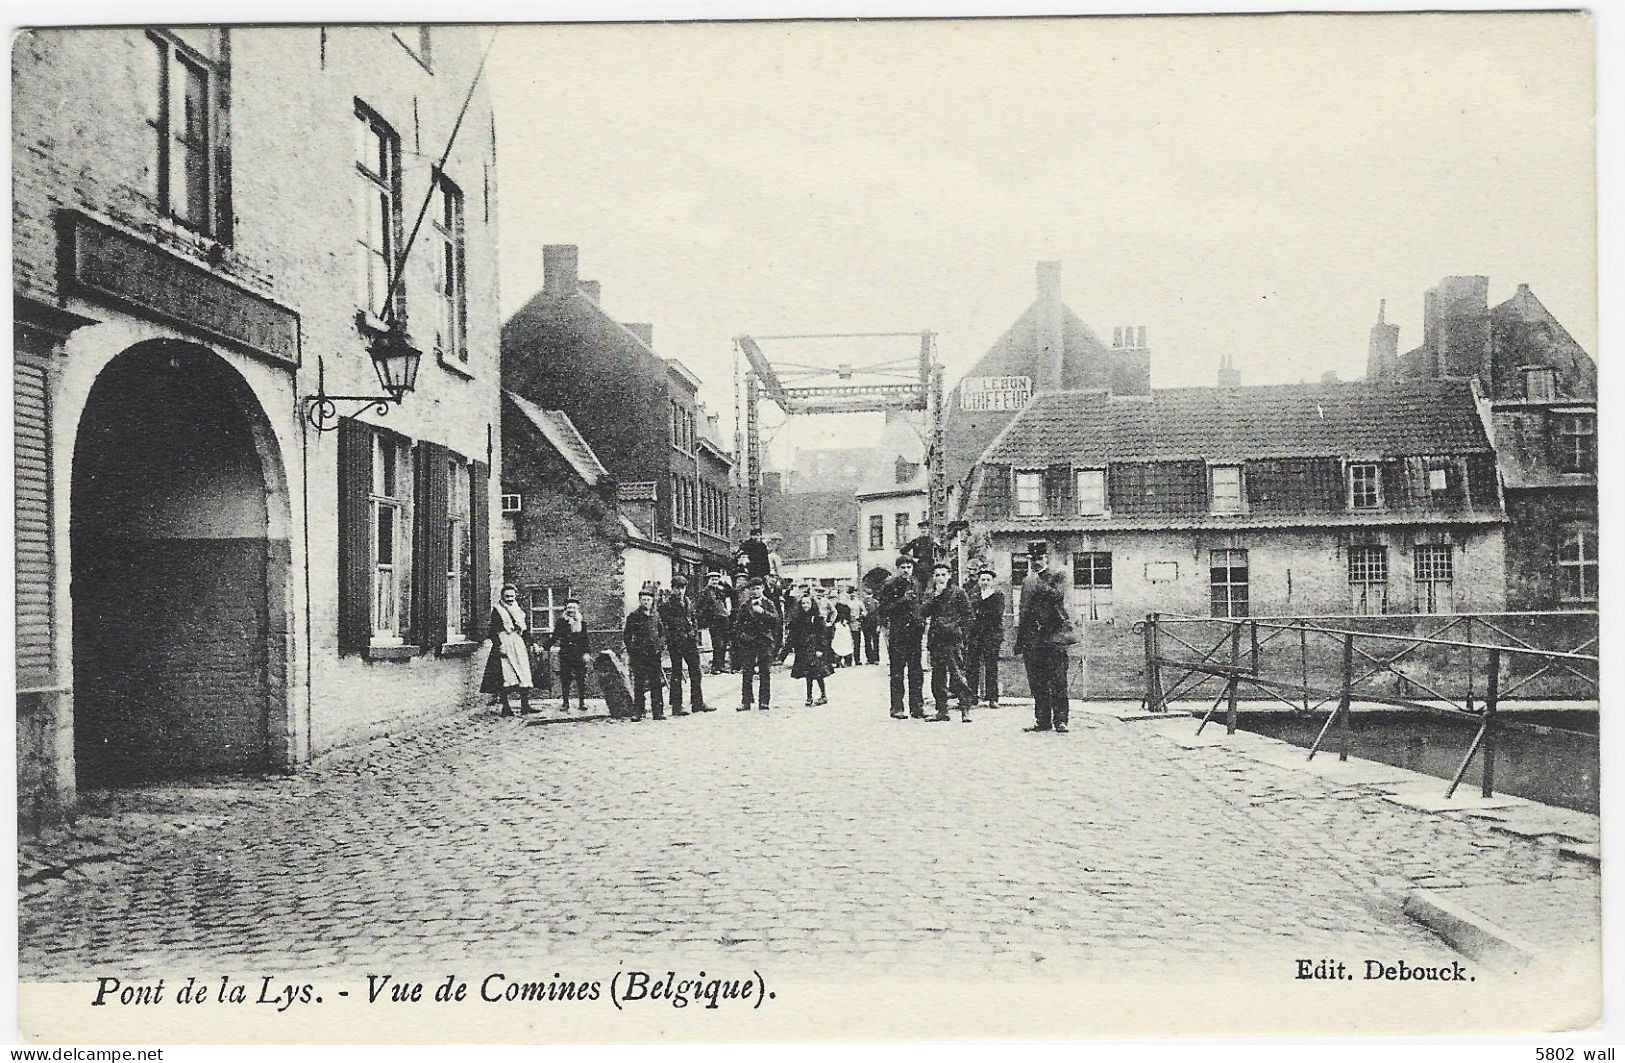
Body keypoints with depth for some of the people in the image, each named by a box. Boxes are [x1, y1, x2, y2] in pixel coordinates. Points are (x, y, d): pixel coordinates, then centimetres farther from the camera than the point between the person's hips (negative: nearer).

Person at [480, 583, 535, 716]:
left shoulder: (520, 610, 16)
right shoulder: (497, 610, 2)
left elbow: (526, 630, 18)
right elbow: (493, 630, -3)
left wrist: (527, 645, 9)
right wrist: (499, 645, -13)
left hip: (520, 646, 4)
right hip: (504, 644, -4)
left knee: (524, 676, -4)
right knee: (505, 675, -9)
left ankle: (525, 705, -1)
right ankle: (506, 707, -5)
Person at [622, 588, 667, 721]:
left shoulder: (656, 616, 11)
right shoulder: (633, 616, 2)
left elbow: (663, 634, 17)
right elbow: (626, 635, 3)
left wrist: (659, 644, 0)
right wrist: (632, 649, -5)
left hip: (654, 654, 3)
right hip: (638, 655, -3)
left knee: (656, 683, 2)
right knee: (638, 684, -4)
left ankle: (658, 711, 6)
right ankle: (637, 712, 0)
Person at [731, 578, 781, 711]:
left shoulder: (768, 604, 6)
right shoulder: (744, 605, 10)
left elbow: (775, 618, -10)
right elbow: (737, 623, 12)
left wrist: (762, 612, -21)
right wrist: (739, 636, -1)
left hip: (765, 641, -1)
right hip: (748, 641, 1)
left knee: (765, 672, 1)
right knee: (746, 672, -1)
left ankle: (764, 702, 6)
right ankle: (745, 702, 3)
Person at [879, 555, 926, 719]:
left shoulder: (915, 584, 13)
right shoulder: (890, 585, -3)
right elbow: (884, 610, -9)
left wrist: (921, 622, 12)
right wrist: (902, 600, -16)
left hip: (914, 632, 5)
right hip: (897, 633, -5)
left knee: (916, 671, 5)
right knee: (897, 671, -2)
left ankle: (917, 707, 10)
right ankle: (897, 708, 2)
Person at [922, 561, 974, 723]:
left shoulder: (958, 592, 3)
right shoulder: (932, 594, 16)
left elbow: (967, 615, 3)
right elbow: (924, 613, 3)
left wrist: (960, 633, -5)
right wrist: (935, 596, -5)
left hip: (953, 641, -5)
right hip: (936, 640, 5)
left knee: (958, 675, -10)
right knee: (938, 677, 5)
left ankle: (965, 710, -8)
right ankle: (942, 710, 11)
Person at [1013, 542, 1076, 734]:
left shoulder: (1056, 576, 2)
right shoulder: (1028, 583, 19)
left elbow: (1058, 595, -17)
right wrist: (1019, 645, 18)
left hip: (1054, 635, -6)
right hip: (1033, 639, 6)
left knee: (1058, 682, -8)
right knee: (1037, 684, 5)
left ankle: (1060, 721, -5)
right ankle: (1042, 720, 10)